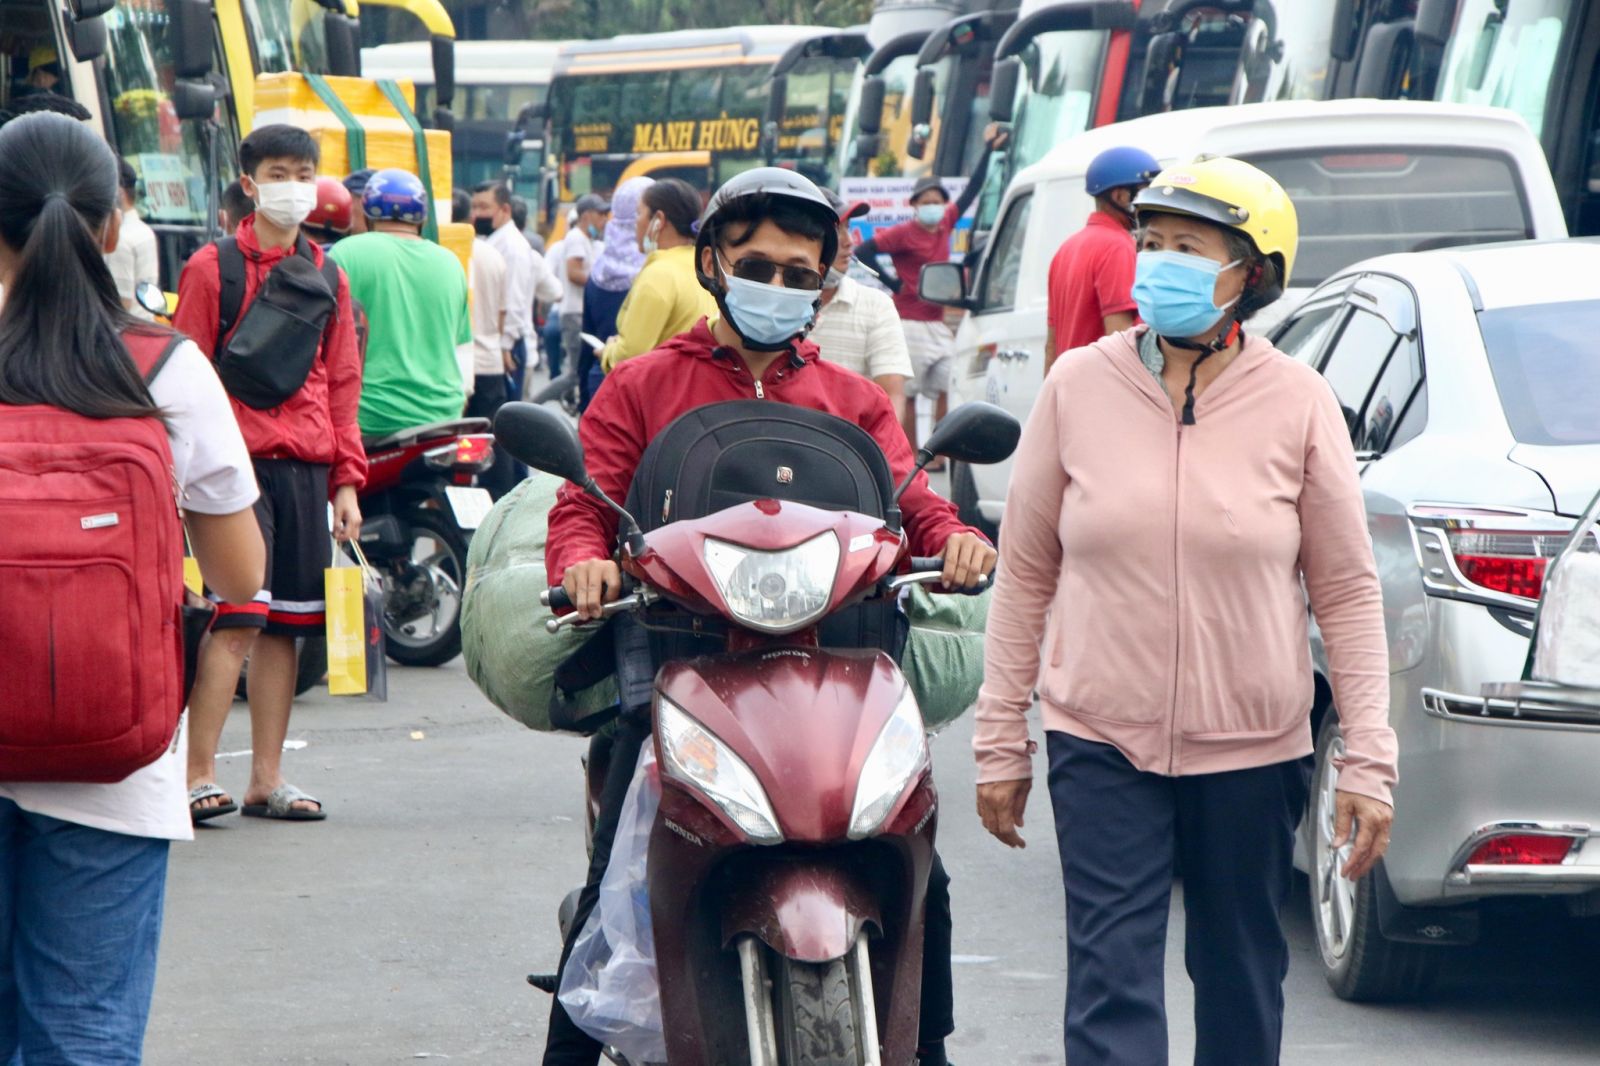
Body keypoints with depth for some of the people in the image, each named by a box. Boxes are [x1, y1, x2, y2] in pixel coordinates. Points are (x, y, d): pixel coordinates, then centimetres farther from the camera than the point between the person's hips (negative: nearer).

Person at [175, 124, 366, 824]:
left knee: (284, 626, 7)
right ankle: (198, 777, -11)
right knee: (236, 621, -14)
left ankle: (267, 780, 13)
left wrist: (346, 480, 13)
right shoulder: (212, 268, 1)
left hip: (307, 470, 5)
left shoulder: (327, 278, 16)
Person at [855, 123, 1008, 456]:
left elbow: (972, 191, 14)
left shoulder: (945, 225, 8)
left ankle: (940, 457, 4)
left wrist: (988, 150, 14)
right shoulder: (904, 234, -10)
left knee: (947, 392, 1)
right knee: (907, 395, 0)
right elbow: (863, 251, -14)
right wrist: (892, 283, -13)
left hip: (939, 324, 6)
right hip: (910, 325, -6)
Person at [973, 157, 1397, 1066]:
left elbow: (1348, 591, 1)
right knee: (1113, 988, -8)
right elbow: (1026, 573, 6)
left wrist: (1370, 761, -5)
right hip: (1102, 744, 0)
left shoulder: (1297, 403, -3)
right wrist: (1001, 742, 5)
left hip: (1253, 751, 0)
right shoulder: (1079, 386, 0)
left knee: (1243, 984, 11)